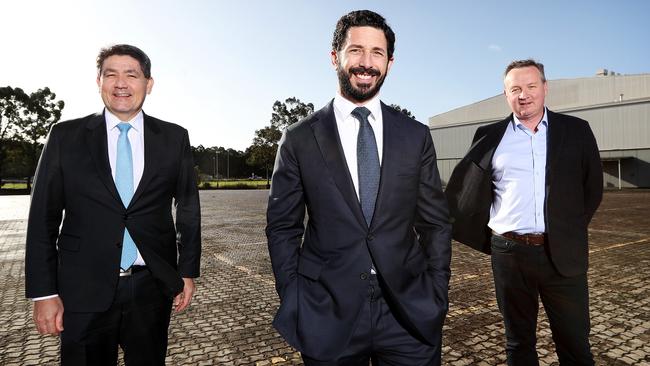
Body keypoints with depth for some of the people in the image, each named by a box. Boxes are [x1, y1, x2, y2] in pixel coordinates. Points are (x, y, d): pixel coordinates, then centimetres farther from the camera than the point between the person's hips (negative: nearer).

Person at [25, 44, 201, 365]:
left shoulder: (174, 138, 1)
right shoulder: (65, 136, 1)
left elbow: (188, 209, 5)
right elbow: (43, 218, 1)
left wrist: (187, 272, 5)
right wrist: (44, 292, -2)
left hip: (152, 287, 1)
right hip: (84, 290, 0)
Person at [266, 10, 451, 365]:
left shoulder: (416, 136, 3)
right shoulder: (299, 139, -2)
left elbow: (436, 222, 6)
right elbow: (282, 226, 1)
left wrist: (436, 298, 1)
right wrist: (293, 303, -3)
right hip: (327, 317, -1)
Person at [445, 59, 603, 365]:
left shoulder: (576, 131, 6)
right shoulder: (489, 136, 4)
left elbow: (593, 188, 11)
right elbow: (465, 191, 8)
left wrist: (571, 230, 6)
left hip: (563, 253, 0)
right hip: (509, 253, 0)